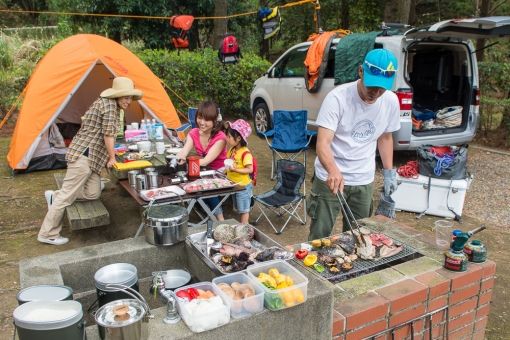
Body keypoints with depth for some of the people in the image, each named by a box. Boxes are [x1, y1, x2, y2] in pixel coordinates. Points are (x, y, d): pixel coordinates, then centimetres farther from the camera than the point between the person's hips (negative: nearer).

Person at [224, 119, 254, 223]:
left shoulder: (245, 153, -23)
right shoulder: (232, 150, 1)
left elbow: (250, 169, -23)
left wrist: (235, 170, -31)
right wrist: (226, 170, -3)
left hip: (243, 186, -8)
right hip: (234, 185, 8)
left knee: (244, 209, 7)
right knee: (239, 208, 22)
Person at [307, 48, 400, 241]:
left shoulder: (391, 101, -4)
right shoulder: (337, 98, -20)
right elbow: (323, 143, -28)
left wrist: (389, 171, 7)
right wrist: (334, 171, -45)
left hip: (364, 181, 5)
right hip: (331, 179, -4)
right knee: (319, 237, 2)